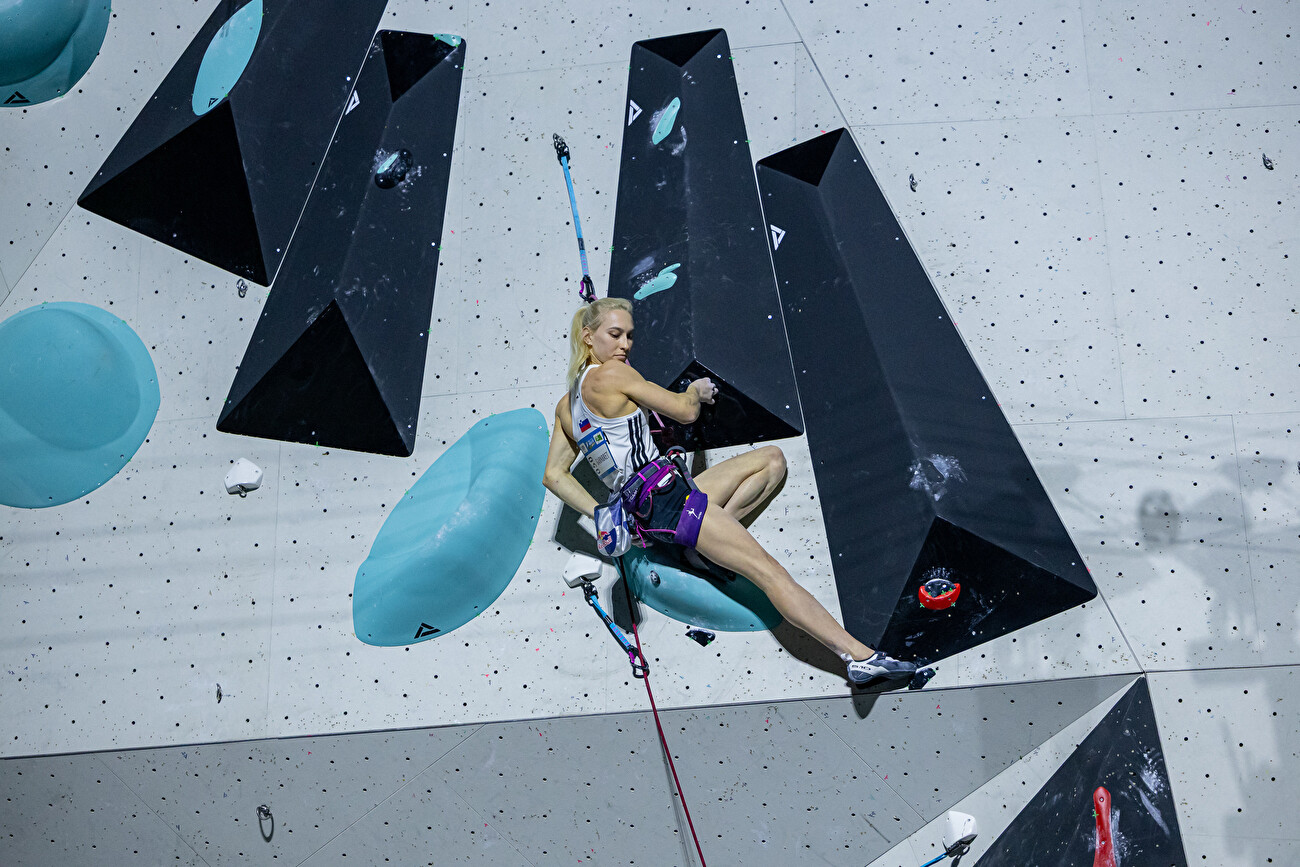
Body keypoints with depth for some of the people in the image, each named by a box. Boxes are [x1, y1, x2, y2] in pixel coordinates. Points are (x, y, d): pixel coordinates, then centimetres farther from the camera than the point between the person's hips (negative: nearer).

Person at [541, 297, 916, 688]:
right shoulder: (610, 374, -11)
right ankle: (860, 655, -22)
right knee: (770, 572, -16)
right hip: (665, 498, -9)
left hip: (644, 506, 9)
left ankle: (708, 537, 0)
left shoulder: (565, 406, 15)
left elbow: (554, 475, 15)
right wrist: (697, 389, 15)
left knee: (772, 458, 16)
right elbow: (685, 411, -7)